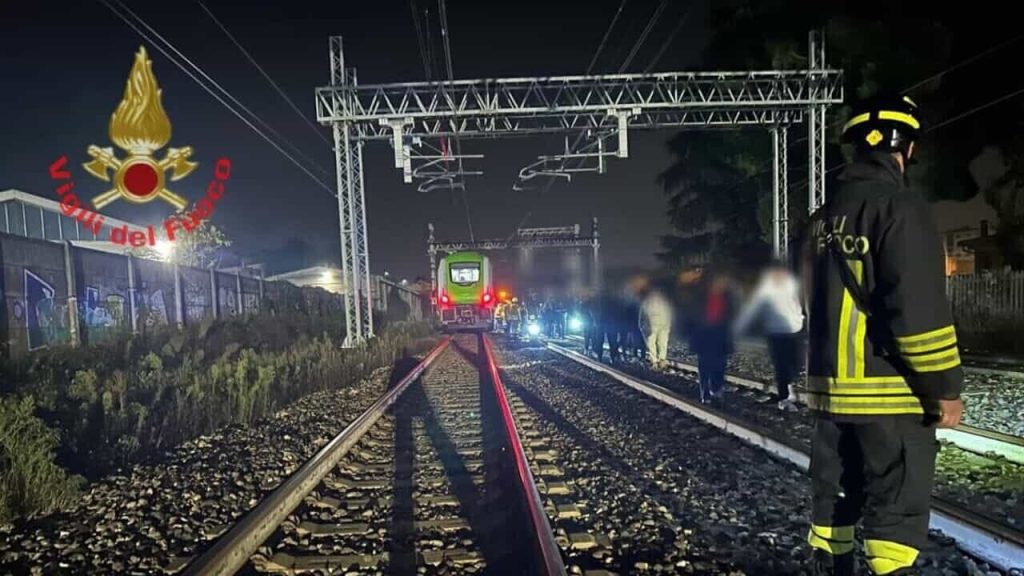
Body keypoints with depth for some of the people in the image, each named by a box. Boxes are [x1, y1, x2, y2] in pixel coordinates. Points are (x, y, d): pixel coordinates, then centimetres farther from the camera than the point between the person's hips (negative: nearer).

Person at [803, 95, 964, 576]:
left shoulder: (824, 218, 12)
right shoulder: (898, 206, -13)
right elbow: (918, 309, -19)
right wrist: (944, 387, -11)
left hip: (831, 388, 8)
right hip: (890, 392, -7)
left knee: (834, 499, 16)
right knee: (897, 509, 1)